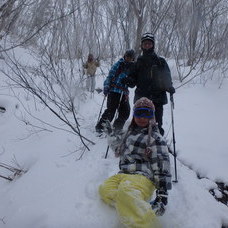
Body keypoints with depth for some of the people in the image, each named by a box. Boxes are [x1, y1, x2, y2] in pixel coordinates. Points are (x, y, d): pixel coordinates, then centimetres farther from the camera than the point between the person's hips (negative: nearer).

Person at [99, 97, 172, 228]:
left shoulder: (155, 138, 0)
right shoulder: (130, 132, 24)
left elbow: (162, 166, -8)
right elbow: (118, 149, 41)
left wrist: (163, 194, -17)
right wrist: (110, 134, 46)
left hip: (142, 177, -7)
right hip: (123, 175, 7)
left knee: (125, 193, -39)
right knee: (104, 189, -23)